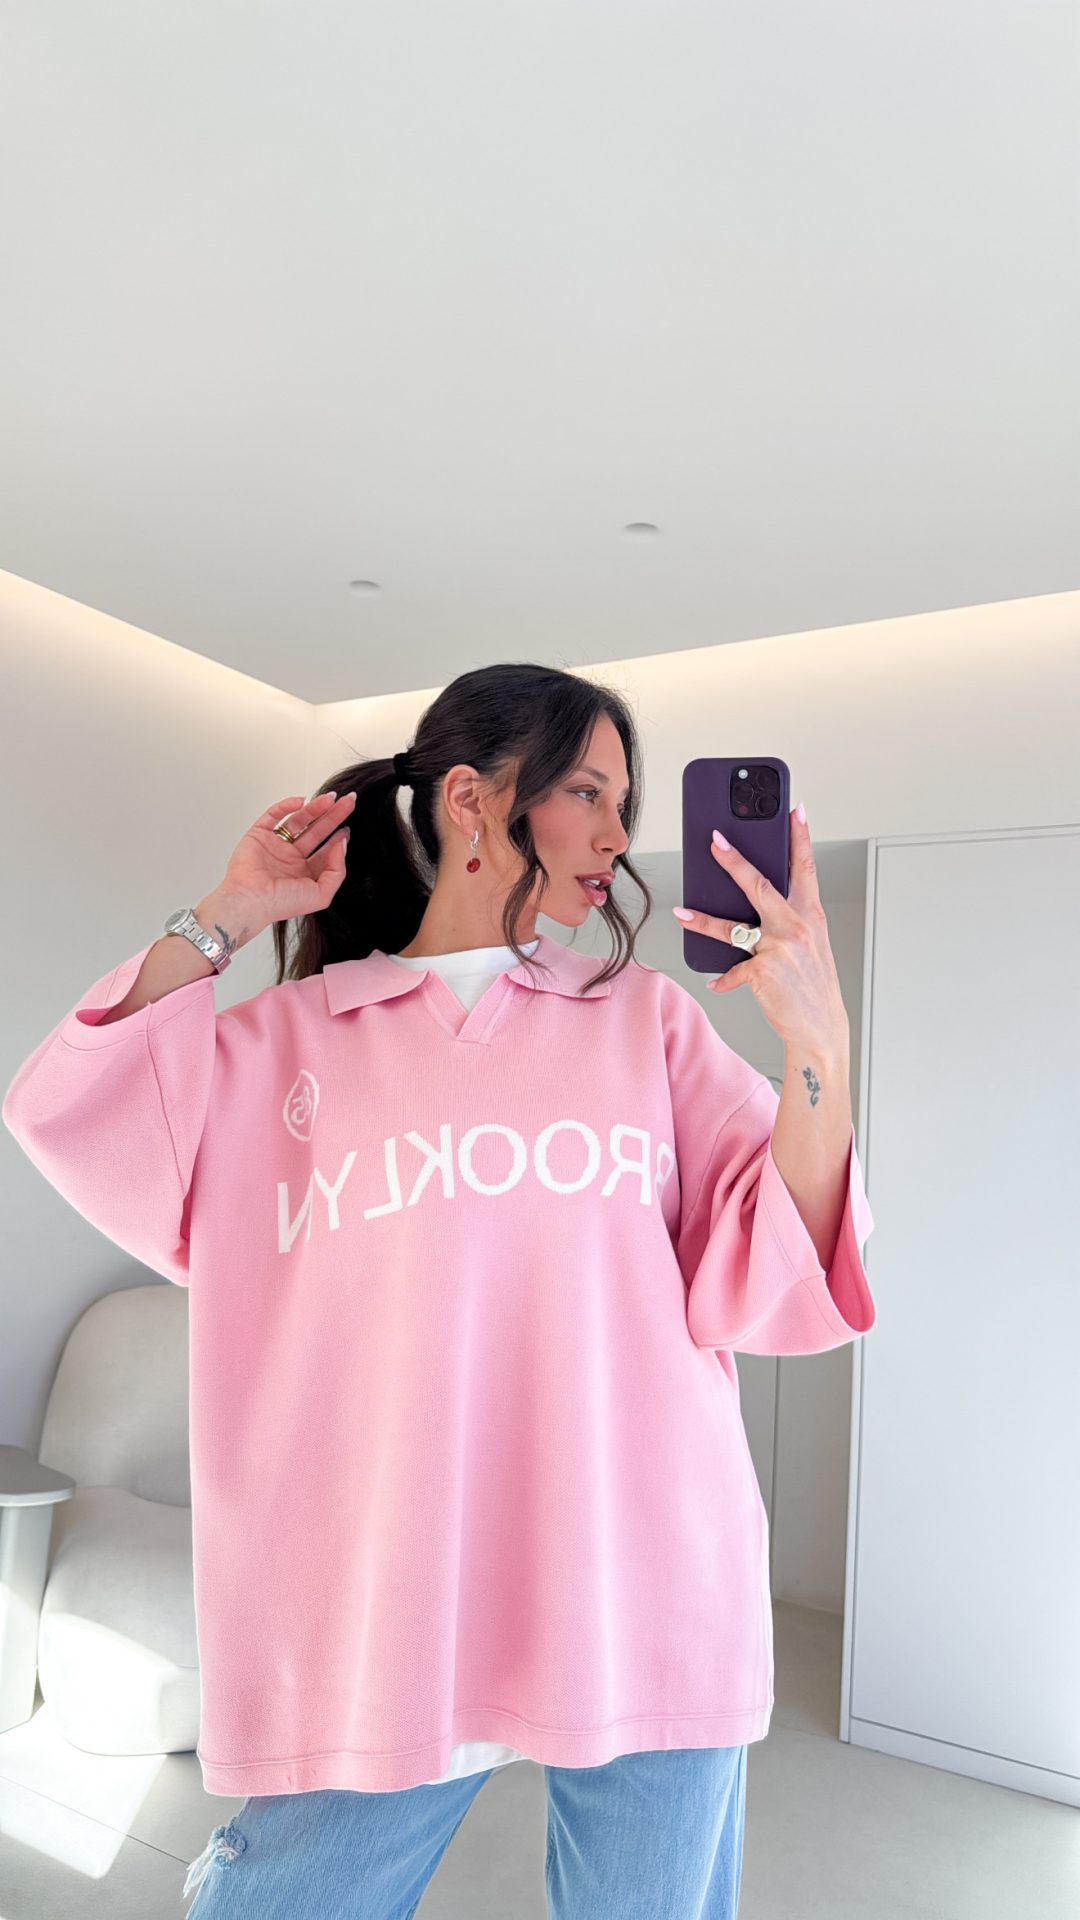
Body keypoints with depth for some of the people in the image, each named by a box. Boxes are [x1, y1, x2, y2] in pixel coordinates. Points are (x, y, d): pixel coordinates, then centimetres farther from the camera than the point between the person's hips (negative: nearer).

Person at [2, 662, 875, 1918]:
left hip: (645, 1609, 2)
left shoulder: (646, 1020, 5)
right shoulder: (289, 1035, 4)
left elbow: (766, 1284, -3)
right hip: (374, 1621, -1)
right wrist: (222, 921, -2)